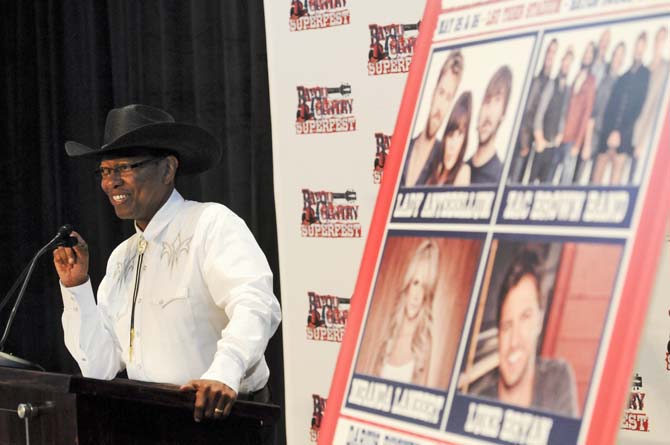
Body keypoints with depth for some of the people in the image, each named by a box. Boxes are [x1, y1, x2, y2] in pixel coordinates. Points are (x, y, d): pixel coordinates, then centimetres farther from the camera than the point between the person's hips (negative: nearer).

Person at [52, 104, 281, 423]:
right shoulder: (121, 257, 16)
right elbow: (99, 369, 13)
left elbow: (254, 305, -24)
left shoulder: (210, 225, -6)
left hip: (218, 415, -6)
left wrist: (223, 374, -40)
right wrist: (75, 288, 3)